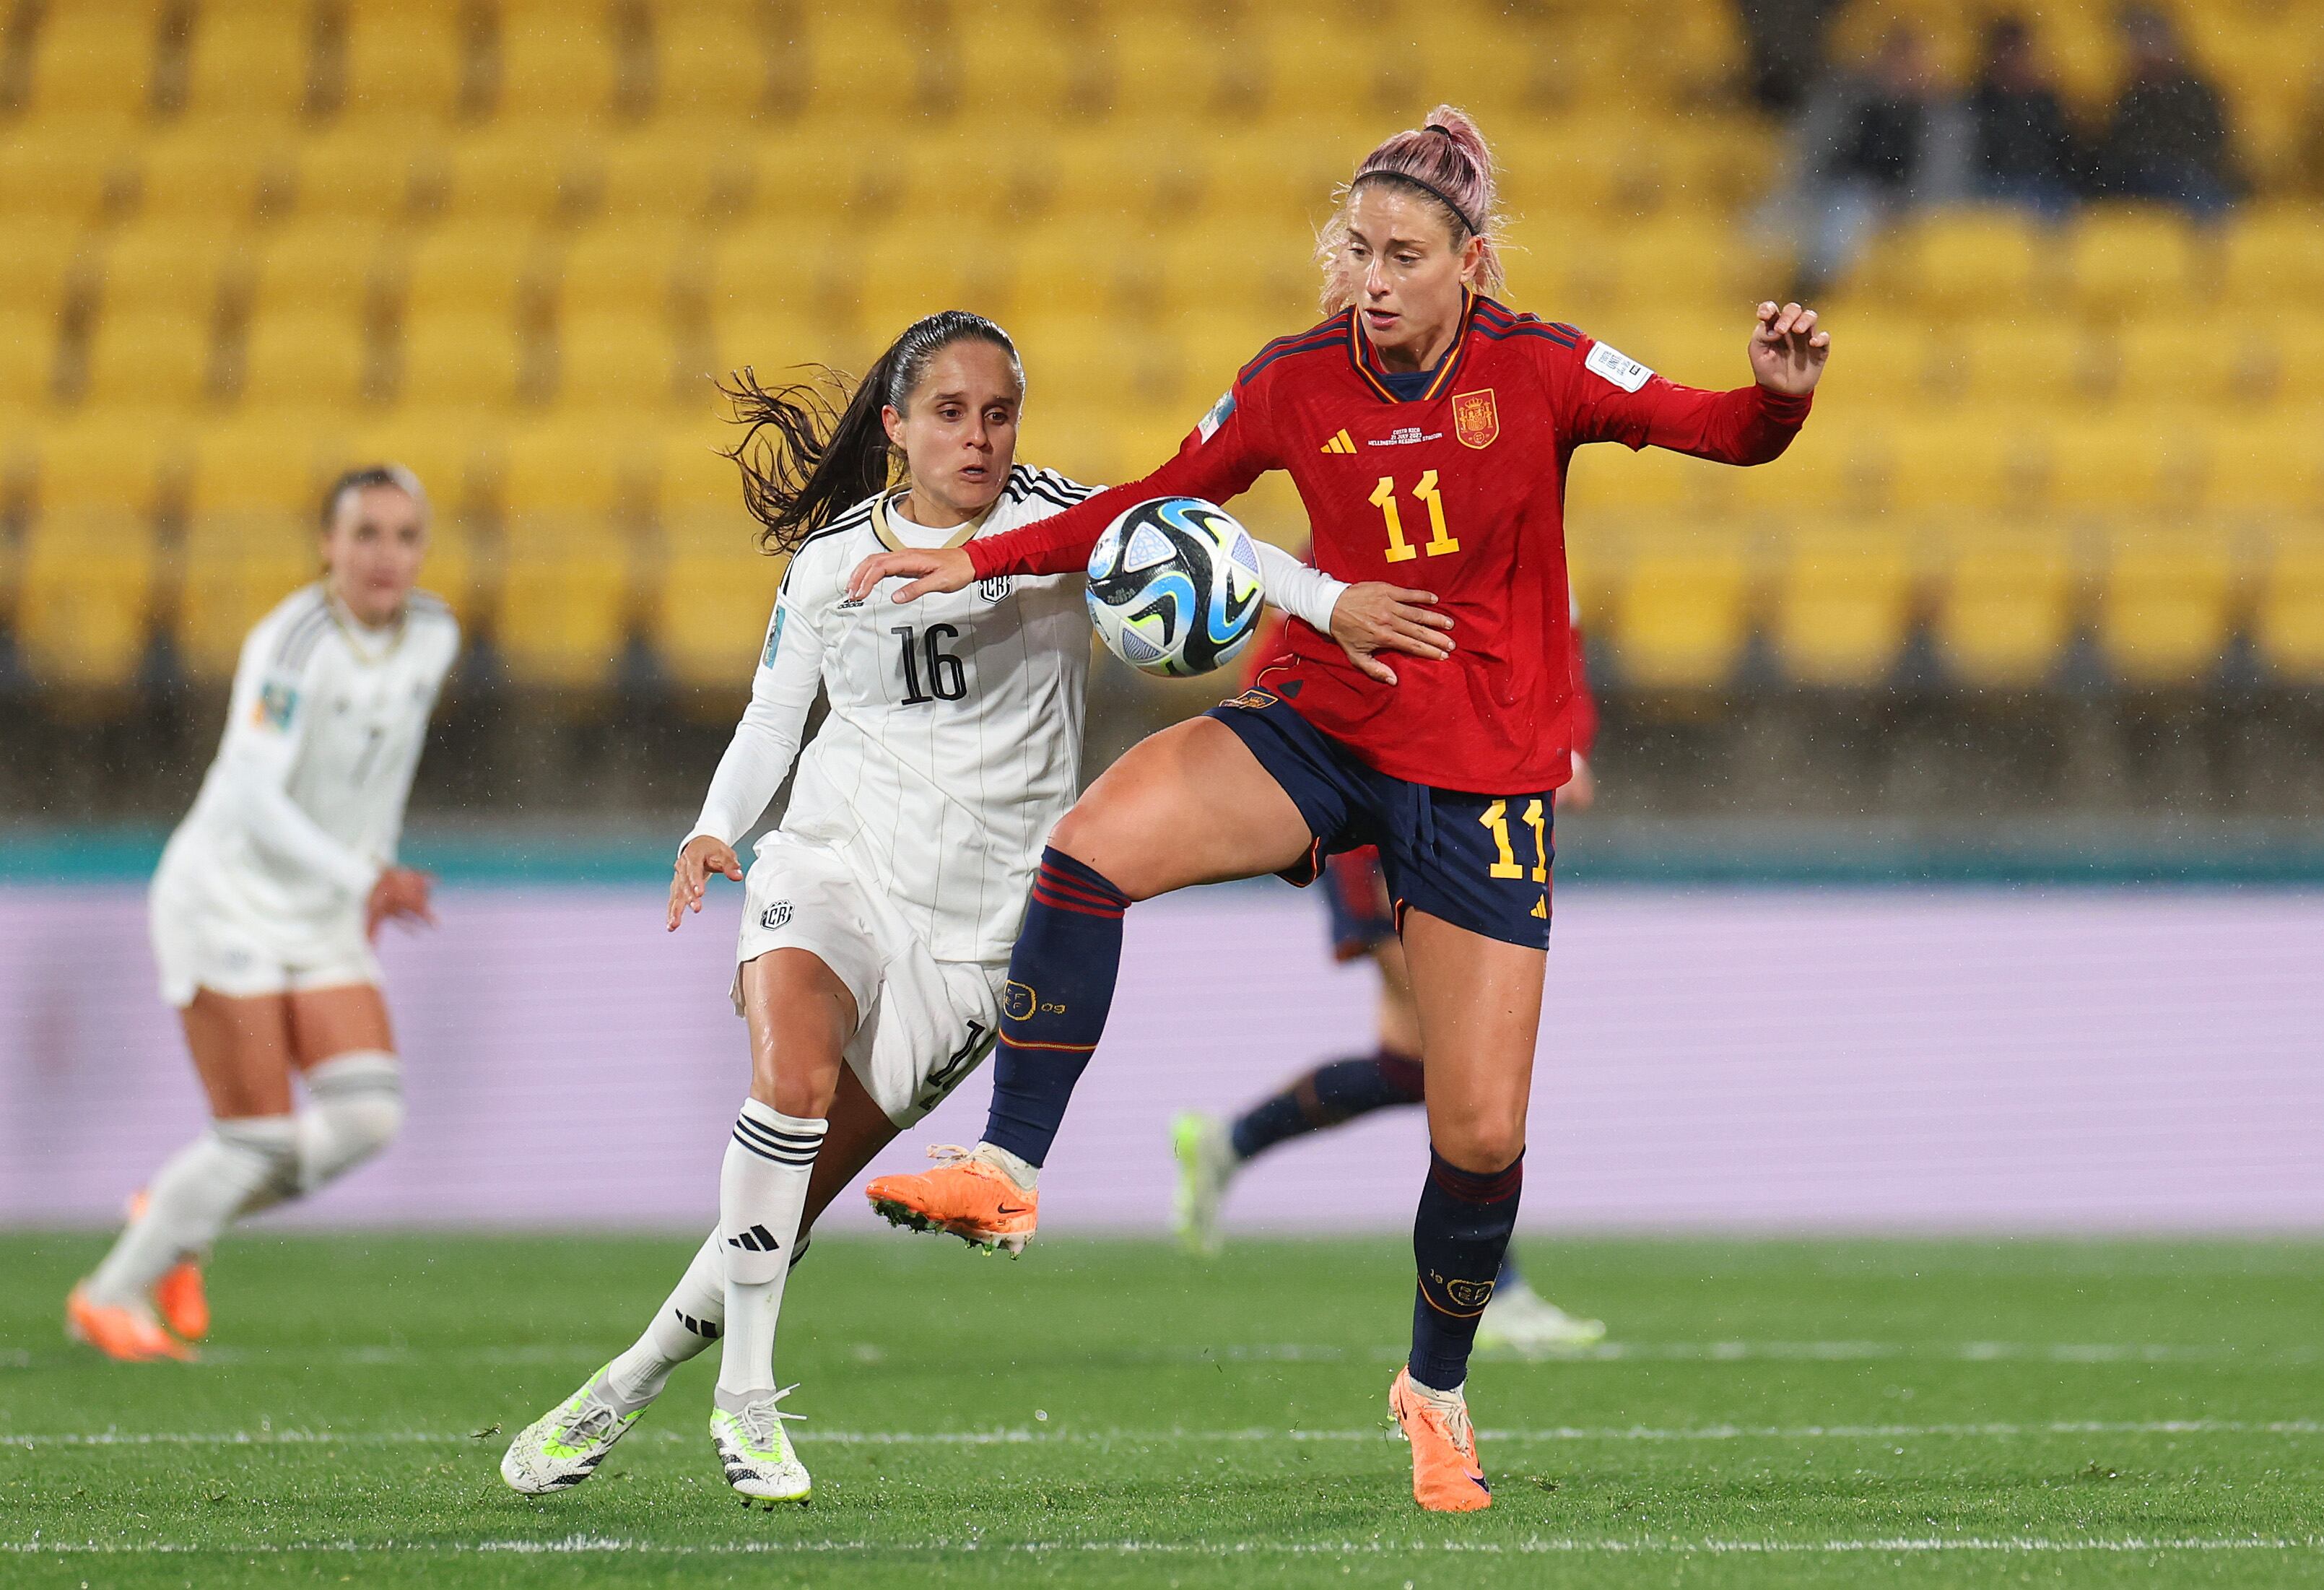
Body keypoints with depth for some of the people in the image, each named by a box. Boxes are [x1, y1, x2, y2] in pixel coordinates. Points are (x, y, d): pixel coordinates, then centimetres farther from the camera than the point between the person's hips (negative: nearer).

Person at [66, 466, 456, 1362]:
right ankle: (110, 1296, 13)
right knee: (260, 1144, -10)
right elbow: (254, 799, -29)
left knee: (366, 1119, -11)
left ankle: (177, 1222, 15)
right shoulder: (294, 642, -22)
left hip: (324, 920, 6)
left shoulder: (432, 635, 0)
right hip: (229, 899, -6)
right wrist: (364, 881, -36)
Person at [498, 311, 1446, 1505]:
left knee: (795, 1195, -3)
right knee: (794, 1077, -29)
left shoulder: (1045, 519, -5)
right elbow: (774, 713, 16)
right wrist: (716, 828, -2)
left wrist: (1327, 598, -38)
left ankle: (635, 1377, 17)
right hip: (831, 866, 1)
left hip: (975, 916, -1)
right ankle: (745, 1398, -18)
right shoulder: (828, 563, 4)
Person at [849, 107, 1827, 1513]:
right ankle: (1009, 1173, -23)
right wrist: (980, 559, 1)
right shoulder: (1296, 384, -3)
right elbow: (1154, 504, 9)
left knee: (1483, 1133, -3)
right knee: (1094, 842, -28)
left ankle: (1438, 1388, 25)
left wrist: (1780, 393, -35)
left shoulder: (1541, 371, -9)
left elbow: (1727, 435, -12)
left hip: (1486, 776, -1)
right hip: (1321, 727, 2)